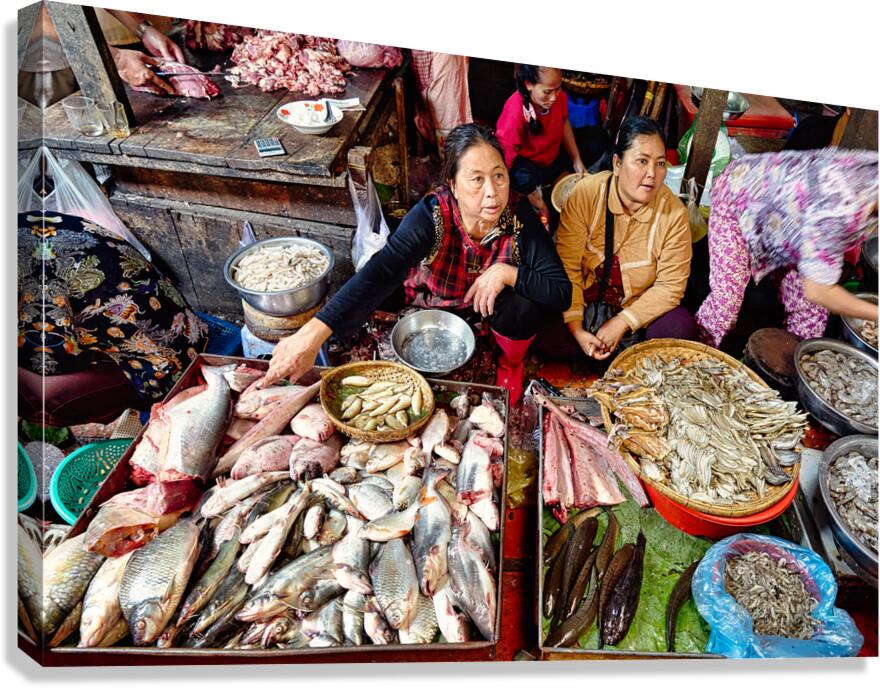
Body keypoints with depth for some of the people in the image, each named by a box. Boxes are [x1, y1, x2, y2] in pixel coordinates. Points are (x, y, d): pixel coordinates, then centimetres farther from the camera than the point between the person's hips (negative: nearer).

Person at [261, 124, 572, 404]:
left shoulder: (519, 216, -26)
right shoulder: (431, 215, -32)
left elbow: (561, 291, -24)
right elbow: (379, 274, -45)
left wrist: (506, 272, -38)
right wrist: (314, 332, -57)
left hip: (492, 309, 1)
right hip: (429, 309, 0)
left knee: (524, 307, -27)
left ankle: (510, 364, 7)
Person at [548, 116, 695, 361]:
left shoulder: (674, 212, -15)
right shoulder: (585, 193, -17)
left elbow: (670, 285, -11)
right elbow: (567, 266, -17)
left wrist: (622, 322, -22)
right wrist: (576, 329, -24)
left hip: (637, 306, 1)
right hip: (586, 298, 0)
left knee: (680, 329, -25)